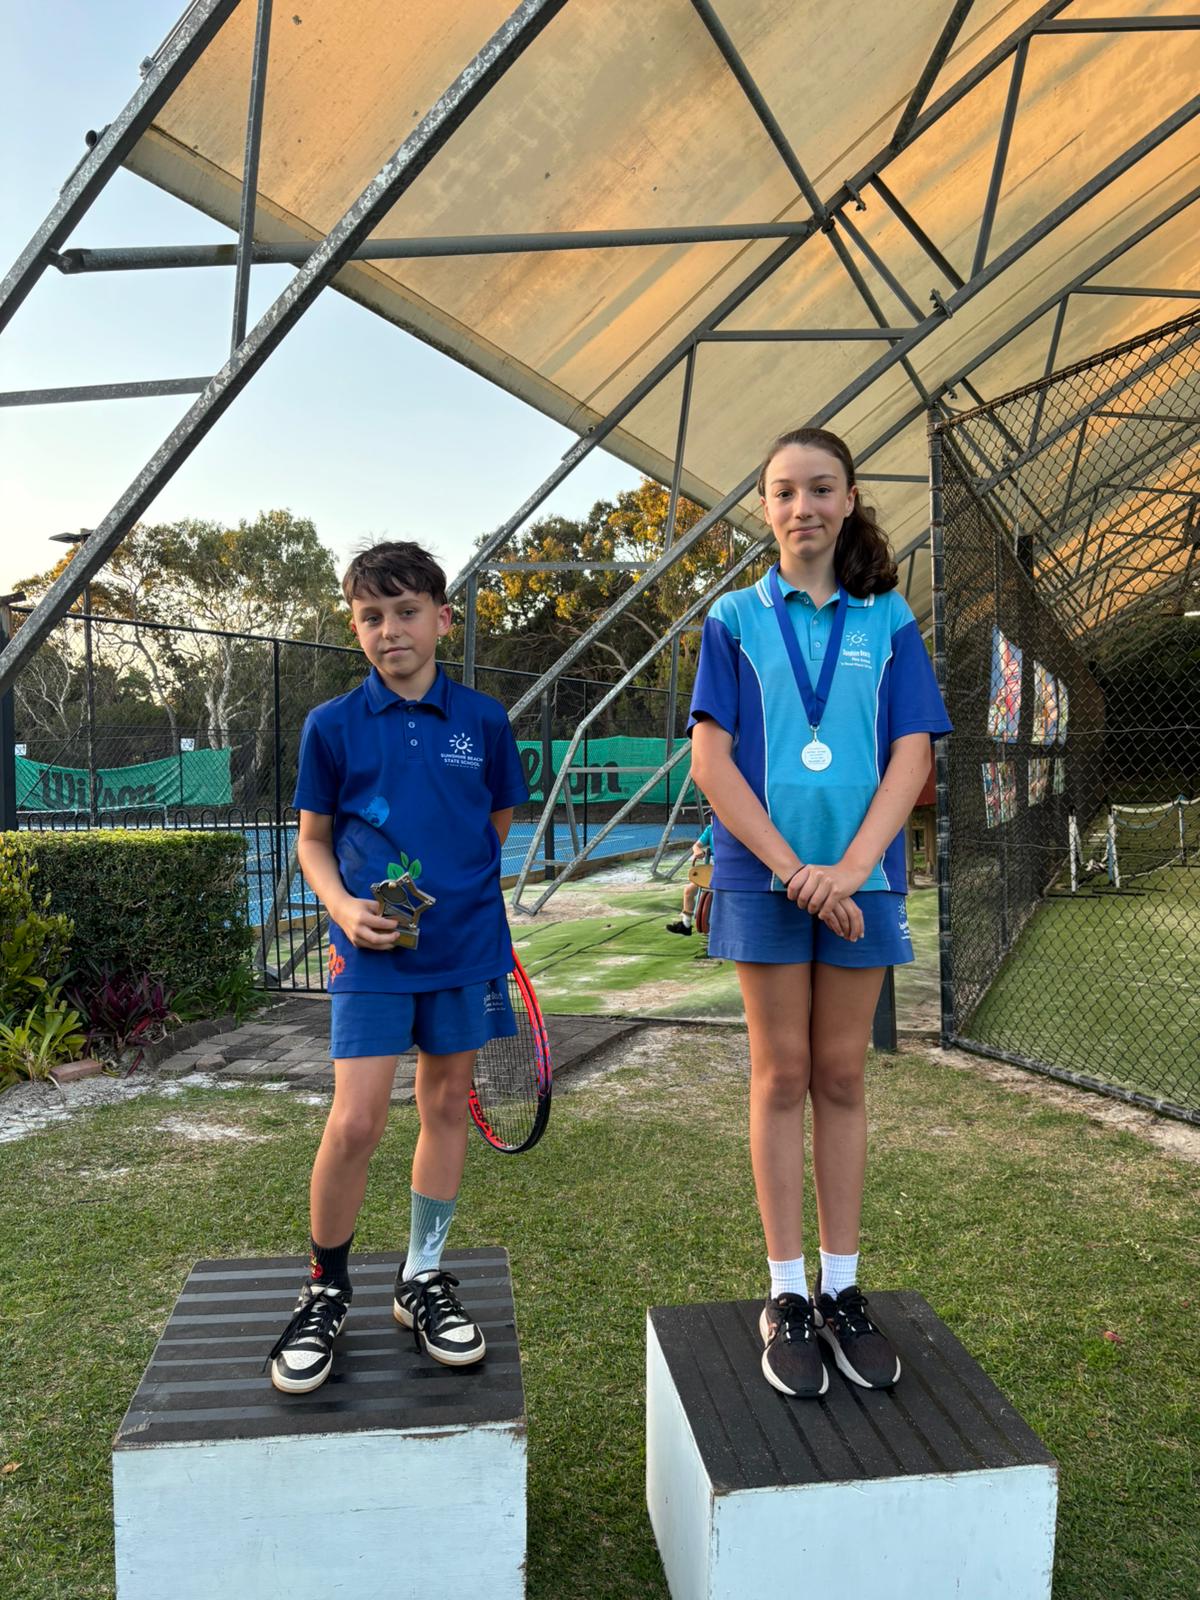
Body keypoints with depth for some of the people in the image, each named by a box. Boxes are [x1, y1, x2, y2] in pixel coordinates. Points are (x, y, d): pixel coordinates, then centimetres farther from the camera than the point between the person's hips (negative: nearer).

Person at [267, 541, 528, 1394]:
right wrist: (345, 906, -11)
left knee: (448, 1106, 11)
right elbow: (314, 840, 6)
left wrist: (451, 890, -2)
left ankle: (424, 1279, 29)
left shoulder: (483, 720, 1)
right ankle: (326, 1290, 19)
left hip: (464, 946, 2)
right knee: (356, 1123, -6)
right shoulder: (333, 725, -1)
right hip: (371, 950, -2)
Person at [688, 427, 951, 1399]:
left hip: (861, 878, 2)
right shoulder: (736, 618, 3)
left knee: (842, 1078, 9)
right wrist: (791, 867, -13)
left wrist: (851, 867, -15)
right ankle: (787, 1295, 16)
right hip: (764, 875, -1)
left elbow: (911, 756, 0)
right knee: (782, 1078, 5)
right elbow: (711, 758, -4)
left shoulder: (889, 621, 7)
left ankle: (842, 1289, 21)